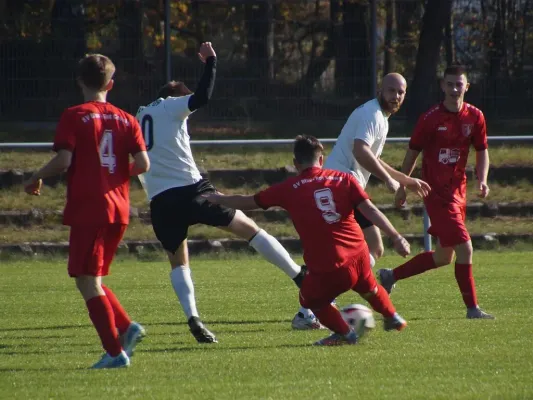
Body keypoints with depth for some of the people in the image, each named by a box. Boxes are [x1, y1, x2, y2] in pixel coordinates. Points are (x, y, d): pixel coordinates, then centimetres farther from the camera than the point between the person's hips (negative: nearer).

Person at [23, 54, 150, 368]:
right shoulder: (126, 120, 8)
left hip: (87, 209, -6)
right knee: (93, 280, 19)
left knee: (87, 281, -2)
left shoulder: (74, 117, -5)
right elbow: (143, 164, -1)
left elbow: (63, 160, -15)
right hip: (118, 210, 6)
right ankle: (127, 327, 0)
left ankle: (115, 351, -9)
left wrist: (37, 179, 2)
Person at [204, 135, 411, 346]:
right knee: (369, 289, 35)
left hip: (326, 268, -3)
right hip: (358, 255, 3)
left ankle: (344, 333, 22)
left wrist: (219, 199, 30)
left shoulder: (289, 189, 1)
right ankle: (393, 319, 51)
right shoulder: (345, 179, 4)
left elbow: (248, 202, 12)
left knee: (311, 300, 26)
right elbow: (370, 210, -5)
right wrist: (396, 237, -5)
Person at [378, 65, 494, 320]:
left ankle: (390, 276, 30)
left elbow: (482, 151, 14)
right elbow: (413, 153, 0)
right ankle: (472, 308, -3)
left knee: (443, 256, 14)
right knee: (464, 248, -13)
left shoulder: (475, 117, 2)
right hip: (437, 192, -7)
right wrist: (402, 187, 4)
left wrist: (482, 180, -2)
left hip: (458, 191, 7)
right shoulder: (430, 119, -10)